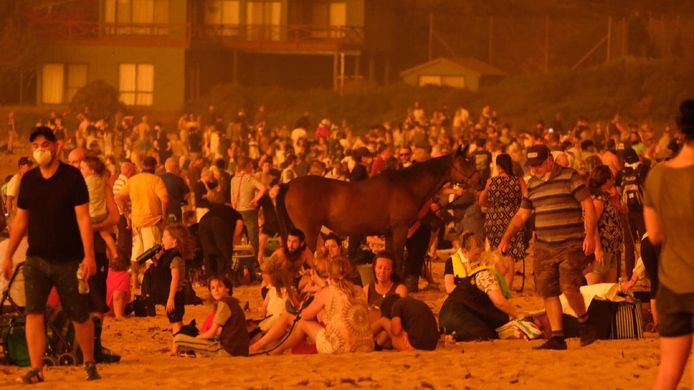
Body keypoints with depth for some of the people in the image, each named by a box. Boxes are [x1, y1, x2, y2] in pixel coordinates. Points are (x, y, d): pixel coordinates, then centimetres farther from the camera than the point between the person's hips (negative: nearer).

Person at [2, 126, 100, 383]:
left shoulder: (72, 177, -7)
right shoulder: (28, 180, 5)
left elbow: (83, 218, -10)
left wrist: (89, 256, -16)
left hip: (69, 260, -3)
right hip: (36, 259, 3)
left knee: (80, 316, 5)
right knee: (33, 312, -11)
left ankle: (90, 363, 26)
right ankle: (36, 369, -9)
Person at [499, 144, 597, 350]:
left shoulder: (569, 177, -4)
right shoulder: (532, 185, 13)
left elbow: (588, 205, -7)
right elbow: (521, 215, 19)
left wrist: (590, 235, -16)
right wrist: (506, 238, 8)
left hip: (571, 245, -6)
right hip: (544, 248, 6)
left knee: (569, 287, -18)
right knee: (548, 292, 1)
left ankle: (585, 324, 5)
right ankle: (557, 337, 7)